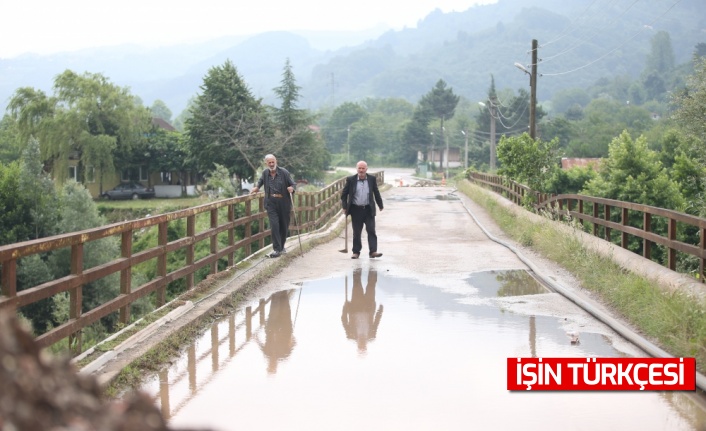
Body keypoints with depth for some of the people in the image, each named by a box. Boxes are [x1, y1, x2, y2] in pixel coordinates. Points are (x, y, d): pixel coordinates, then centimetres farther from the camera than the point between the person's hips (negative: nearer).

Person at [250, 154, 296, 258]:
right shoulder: (265, 173, 5)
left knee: (284, 226, 9)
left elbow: (293, 184, -1)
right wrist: (257, 187, 11)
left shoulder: (284, 172, -5)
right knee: (274, 225, -13)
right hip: (271, 203, 1)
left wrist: (291, 188, -22)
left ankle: (281, 246, 30)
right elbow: (260, 181, 28)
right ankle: (277, 249, -11)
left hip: (284, 203, -1)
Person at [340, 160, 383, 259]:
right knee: (356, 232, 5)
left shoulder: (372, 179, 3)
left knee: (371, 231, -6)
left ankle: (373, 251, -7)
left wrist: (380, 205, 18)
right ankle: (356, 252, 15)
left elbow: (376, 193, 13)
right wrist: (345, 207, -1)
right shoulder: (350, 180, 0)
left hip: (368, 209, 0)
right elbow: (344, 194, 6)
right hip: (356, 210, 0)